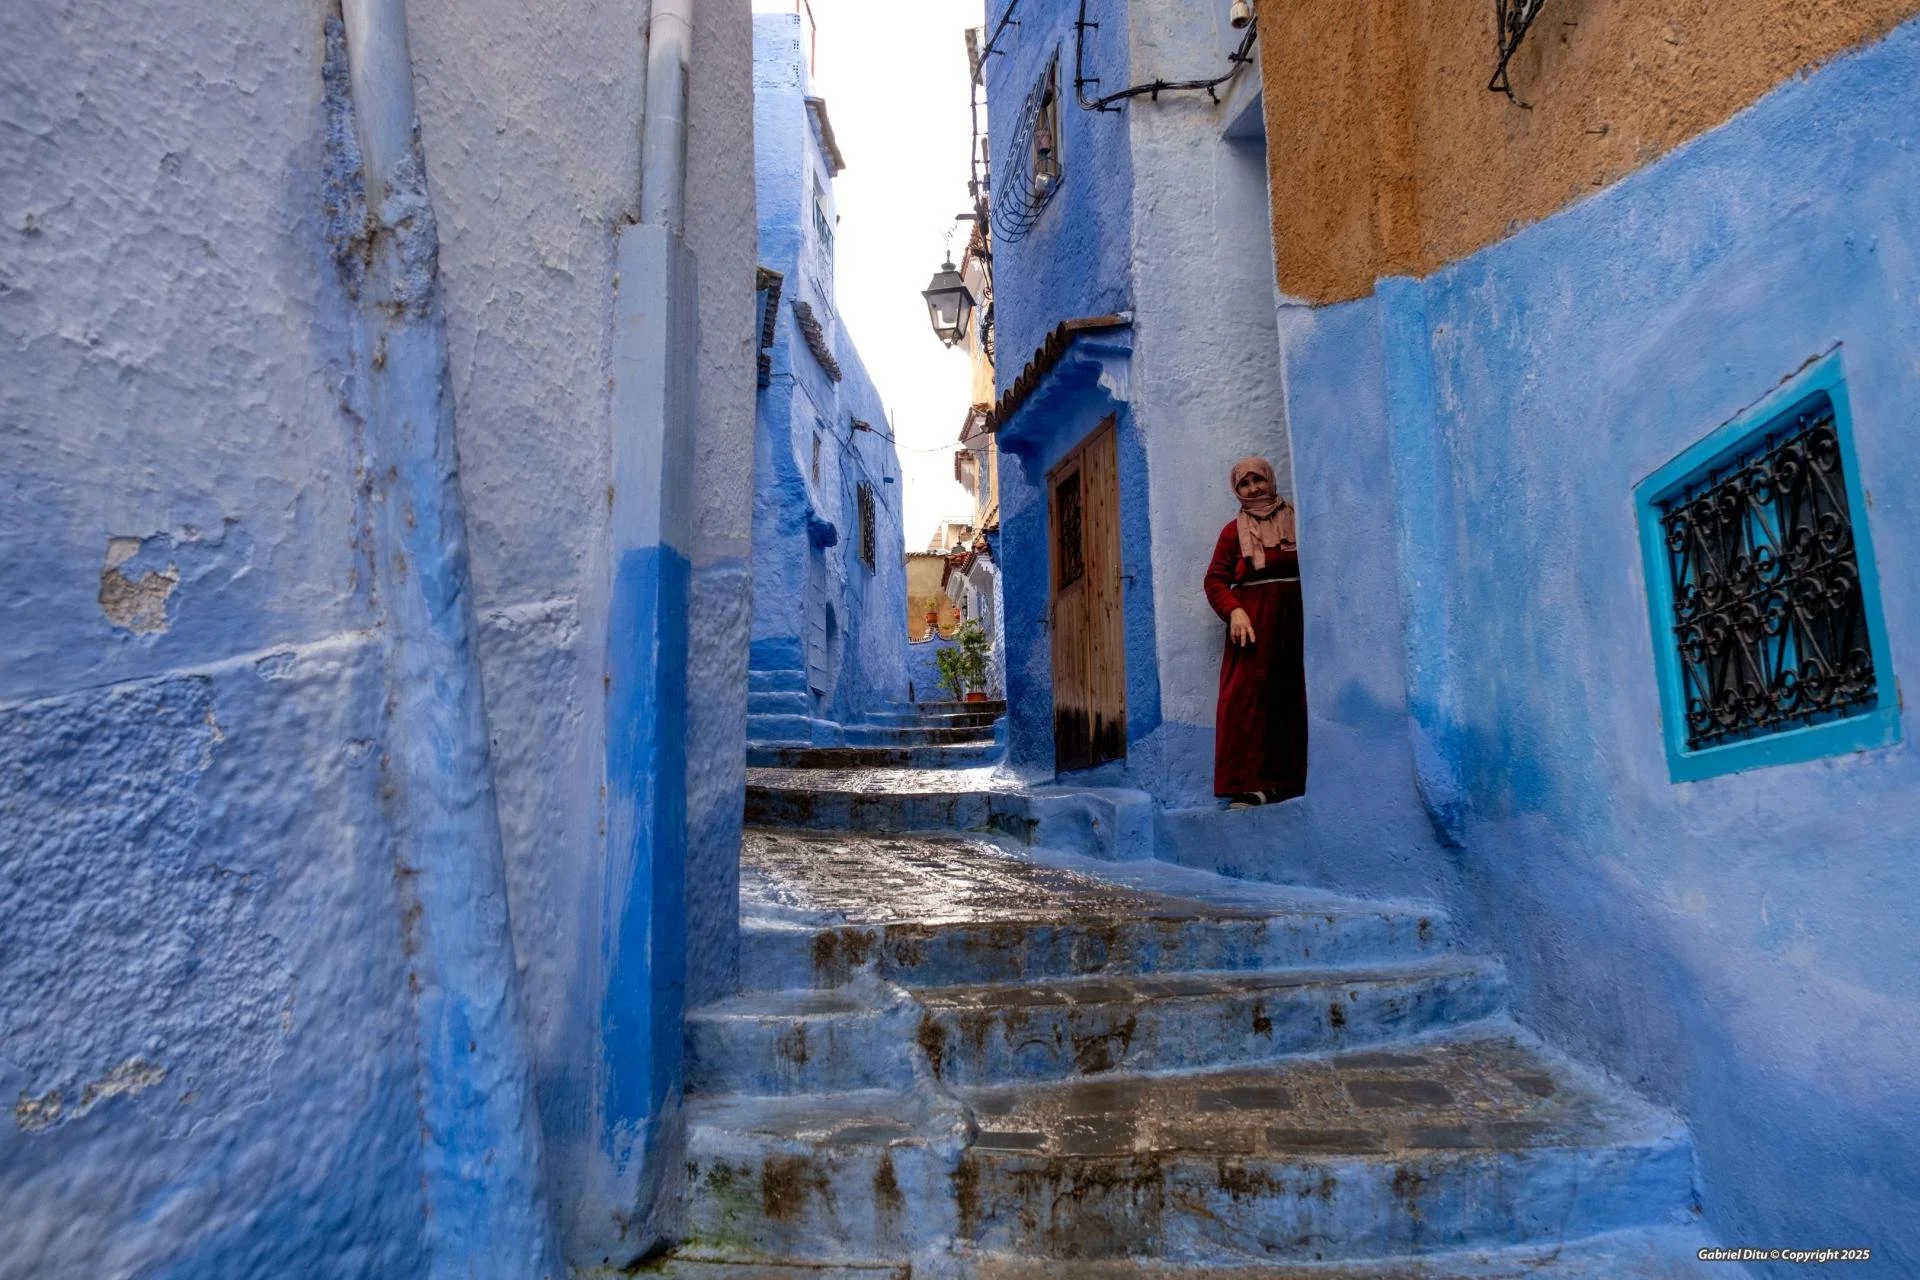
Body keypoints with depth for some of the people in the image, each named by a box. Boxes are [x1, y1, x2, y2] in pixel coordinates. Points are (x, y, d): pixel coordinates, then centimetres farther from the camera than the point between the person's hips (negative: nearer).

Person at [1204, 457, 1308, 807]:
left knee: (1295, 696, -1)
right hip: (1253, 620, -1)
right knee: (1248, 698, -10)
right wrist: (1234, 611, -13)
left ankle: (1293, 779, 4)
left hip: (1295, 617, 1)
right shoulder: (1234, 530, 11)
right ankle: (1254, 784, -12)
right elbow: (1215, 580, 5)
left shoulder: (1296, 519, 12)